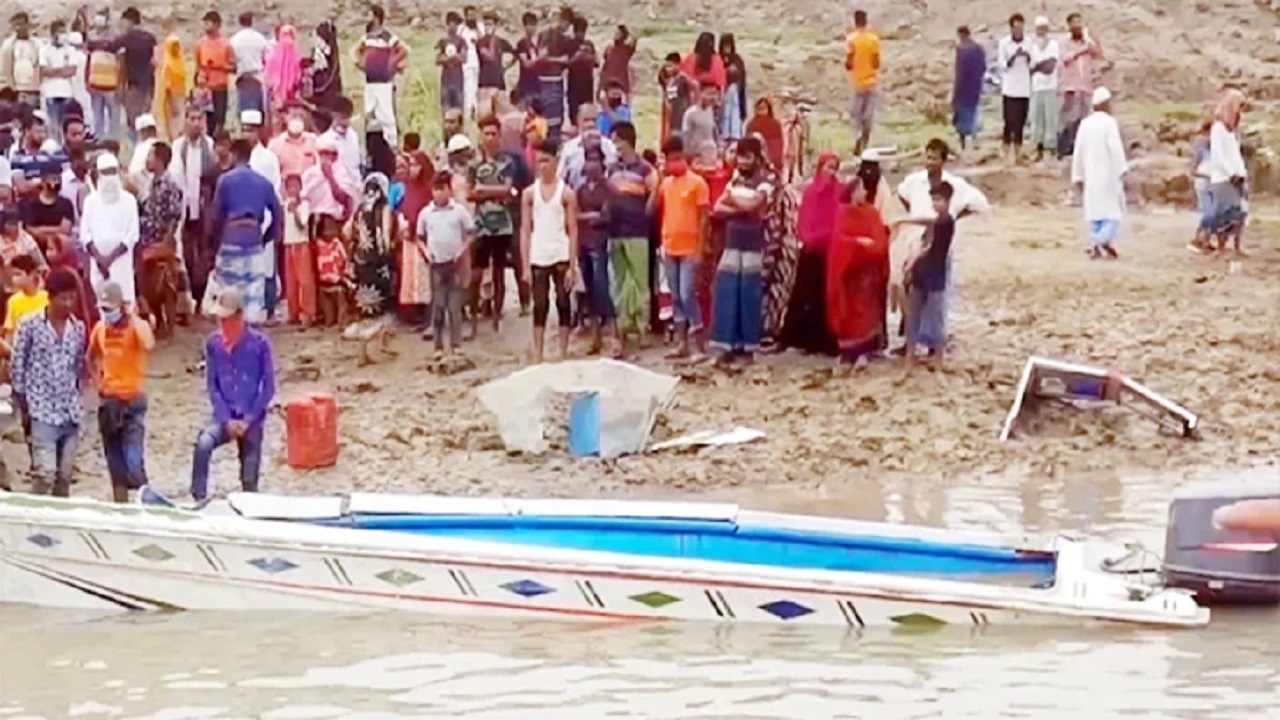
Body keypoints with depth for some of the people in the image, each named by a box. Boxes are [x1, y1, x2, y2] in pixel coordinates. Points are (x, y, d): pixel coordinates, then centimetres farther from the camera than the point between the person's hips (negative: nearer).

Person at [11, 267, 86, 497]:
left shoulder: (78, 328, 7)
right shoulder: (30, 325, -6)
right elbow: (17, 365, -2)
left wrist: (76, 397, 11)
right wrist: (24, 403, -2)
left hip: (70, 411, 5)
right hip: (42, 410, -4)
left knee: (65, 475, 8)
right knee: (46, 473, -13)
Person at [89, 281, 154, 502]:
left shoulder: (136, 325, -11)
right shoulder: (100, 328, 5)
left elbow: (149, 346, -35)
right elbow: (91, 358, 24)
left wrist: (133, 317, -26)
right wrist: (97, 380, 10)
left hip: (133, 399, -6)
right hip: (108, 400, 6)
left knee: (133, 460, -14)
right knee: (114, 459, 12)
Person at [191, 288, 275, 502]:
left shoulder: (259, 343, -7)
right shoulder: (213, 343, -1)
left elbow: (268, 387, -4)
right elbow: (212, 385, 2)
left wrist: (248, 420, -9)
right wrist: (226, 419, -8)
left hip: (252, 419, -1)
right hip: (224, 416, 1)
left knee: (249, 477, 0)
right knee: (203, 444, -28)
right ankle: (198, 499, -23)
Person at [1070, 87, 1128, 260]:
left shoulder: (1085, 124, 6)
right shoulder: (1109, 122, -10)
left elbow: (1078, 152, 8)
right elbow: (1116, 148, -16)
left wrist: (1078, 177, 14)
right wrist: (1121, 171, -13)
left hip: (1091, 174, 5)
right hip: (1108, 173, -5)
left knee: (1093, 209, 10)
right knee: (1113, 208, 0)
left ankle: (1095, 246, 6)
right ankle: (1105, 239, -20)